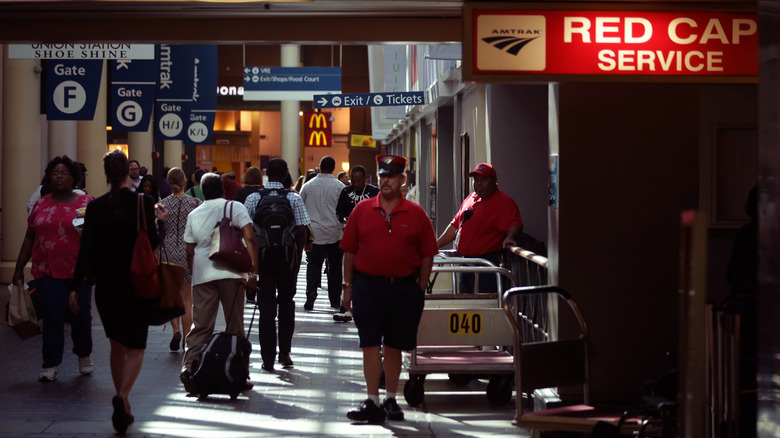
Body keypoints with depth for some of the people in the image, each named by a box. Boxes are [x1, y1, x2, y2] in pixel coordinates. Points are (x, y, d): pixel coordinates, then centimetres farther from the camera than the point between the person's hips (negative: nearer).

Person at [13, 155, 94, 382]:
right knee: (52, 318, -3)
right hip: (48, 271, 1)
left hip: (79, 270, -1)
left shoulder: (86, 203, 2)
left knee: (81, 316, 5)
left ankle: (84, 356, 28)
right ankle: (50, 366, 1)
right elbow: (29, 238, 14)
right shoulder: (41, 205, 10)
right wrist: (19, 268, 12)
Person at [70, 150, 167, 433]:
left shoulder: (96, 207, -3)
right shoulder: (144, 203, -9)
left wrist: (75, 287, -4)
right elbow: (152, 243, -10)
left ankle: (124, 408, 20)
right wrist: (159, 221, 8)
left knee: (117, 346, 17)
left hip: (106, 287, 2)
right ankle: (123, 396, -23)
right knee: (135, 348, 3)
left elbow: (86, 249, -6)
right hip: (136, 285, -2)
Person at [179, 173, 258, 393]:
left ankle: (188, 366, -15)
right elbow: (250, 239, -8)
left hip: (202, 274, 3)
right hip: (230, 273, -3)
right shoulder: (235, 207, 3)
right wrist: (253, 270, -9)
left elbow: (190, 252, 15)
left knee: (200, 325, 2)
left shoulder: (194, 215, 14)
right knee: (234, 325, 6)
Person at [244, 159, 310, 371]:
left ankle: (268, 359, 2)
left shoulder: (253, 198, -2)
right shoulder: (294, 198, -4)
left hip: (262, 257, 0)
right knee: (287, 304, 15)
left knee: (266, 307, 4)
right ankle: (285, 353, 14)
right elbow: (301, 230, -8)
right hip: (288, 257, 0)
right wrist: (298, 256, 3)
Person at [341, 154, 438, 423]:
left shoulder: (415, 214, 2)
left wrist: (420, 290, 0)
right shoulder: (362, 210, 5)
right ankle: (373, 402, -1)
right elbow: (349, 251, 7)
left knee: (394, 347, 9)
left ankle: (391, 400, 20)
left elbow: (427, 254, 5)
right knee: (370, 345, -3)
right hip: (368, 286, 0)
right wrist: (348, 286, 4)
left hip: (404, 288, 0)